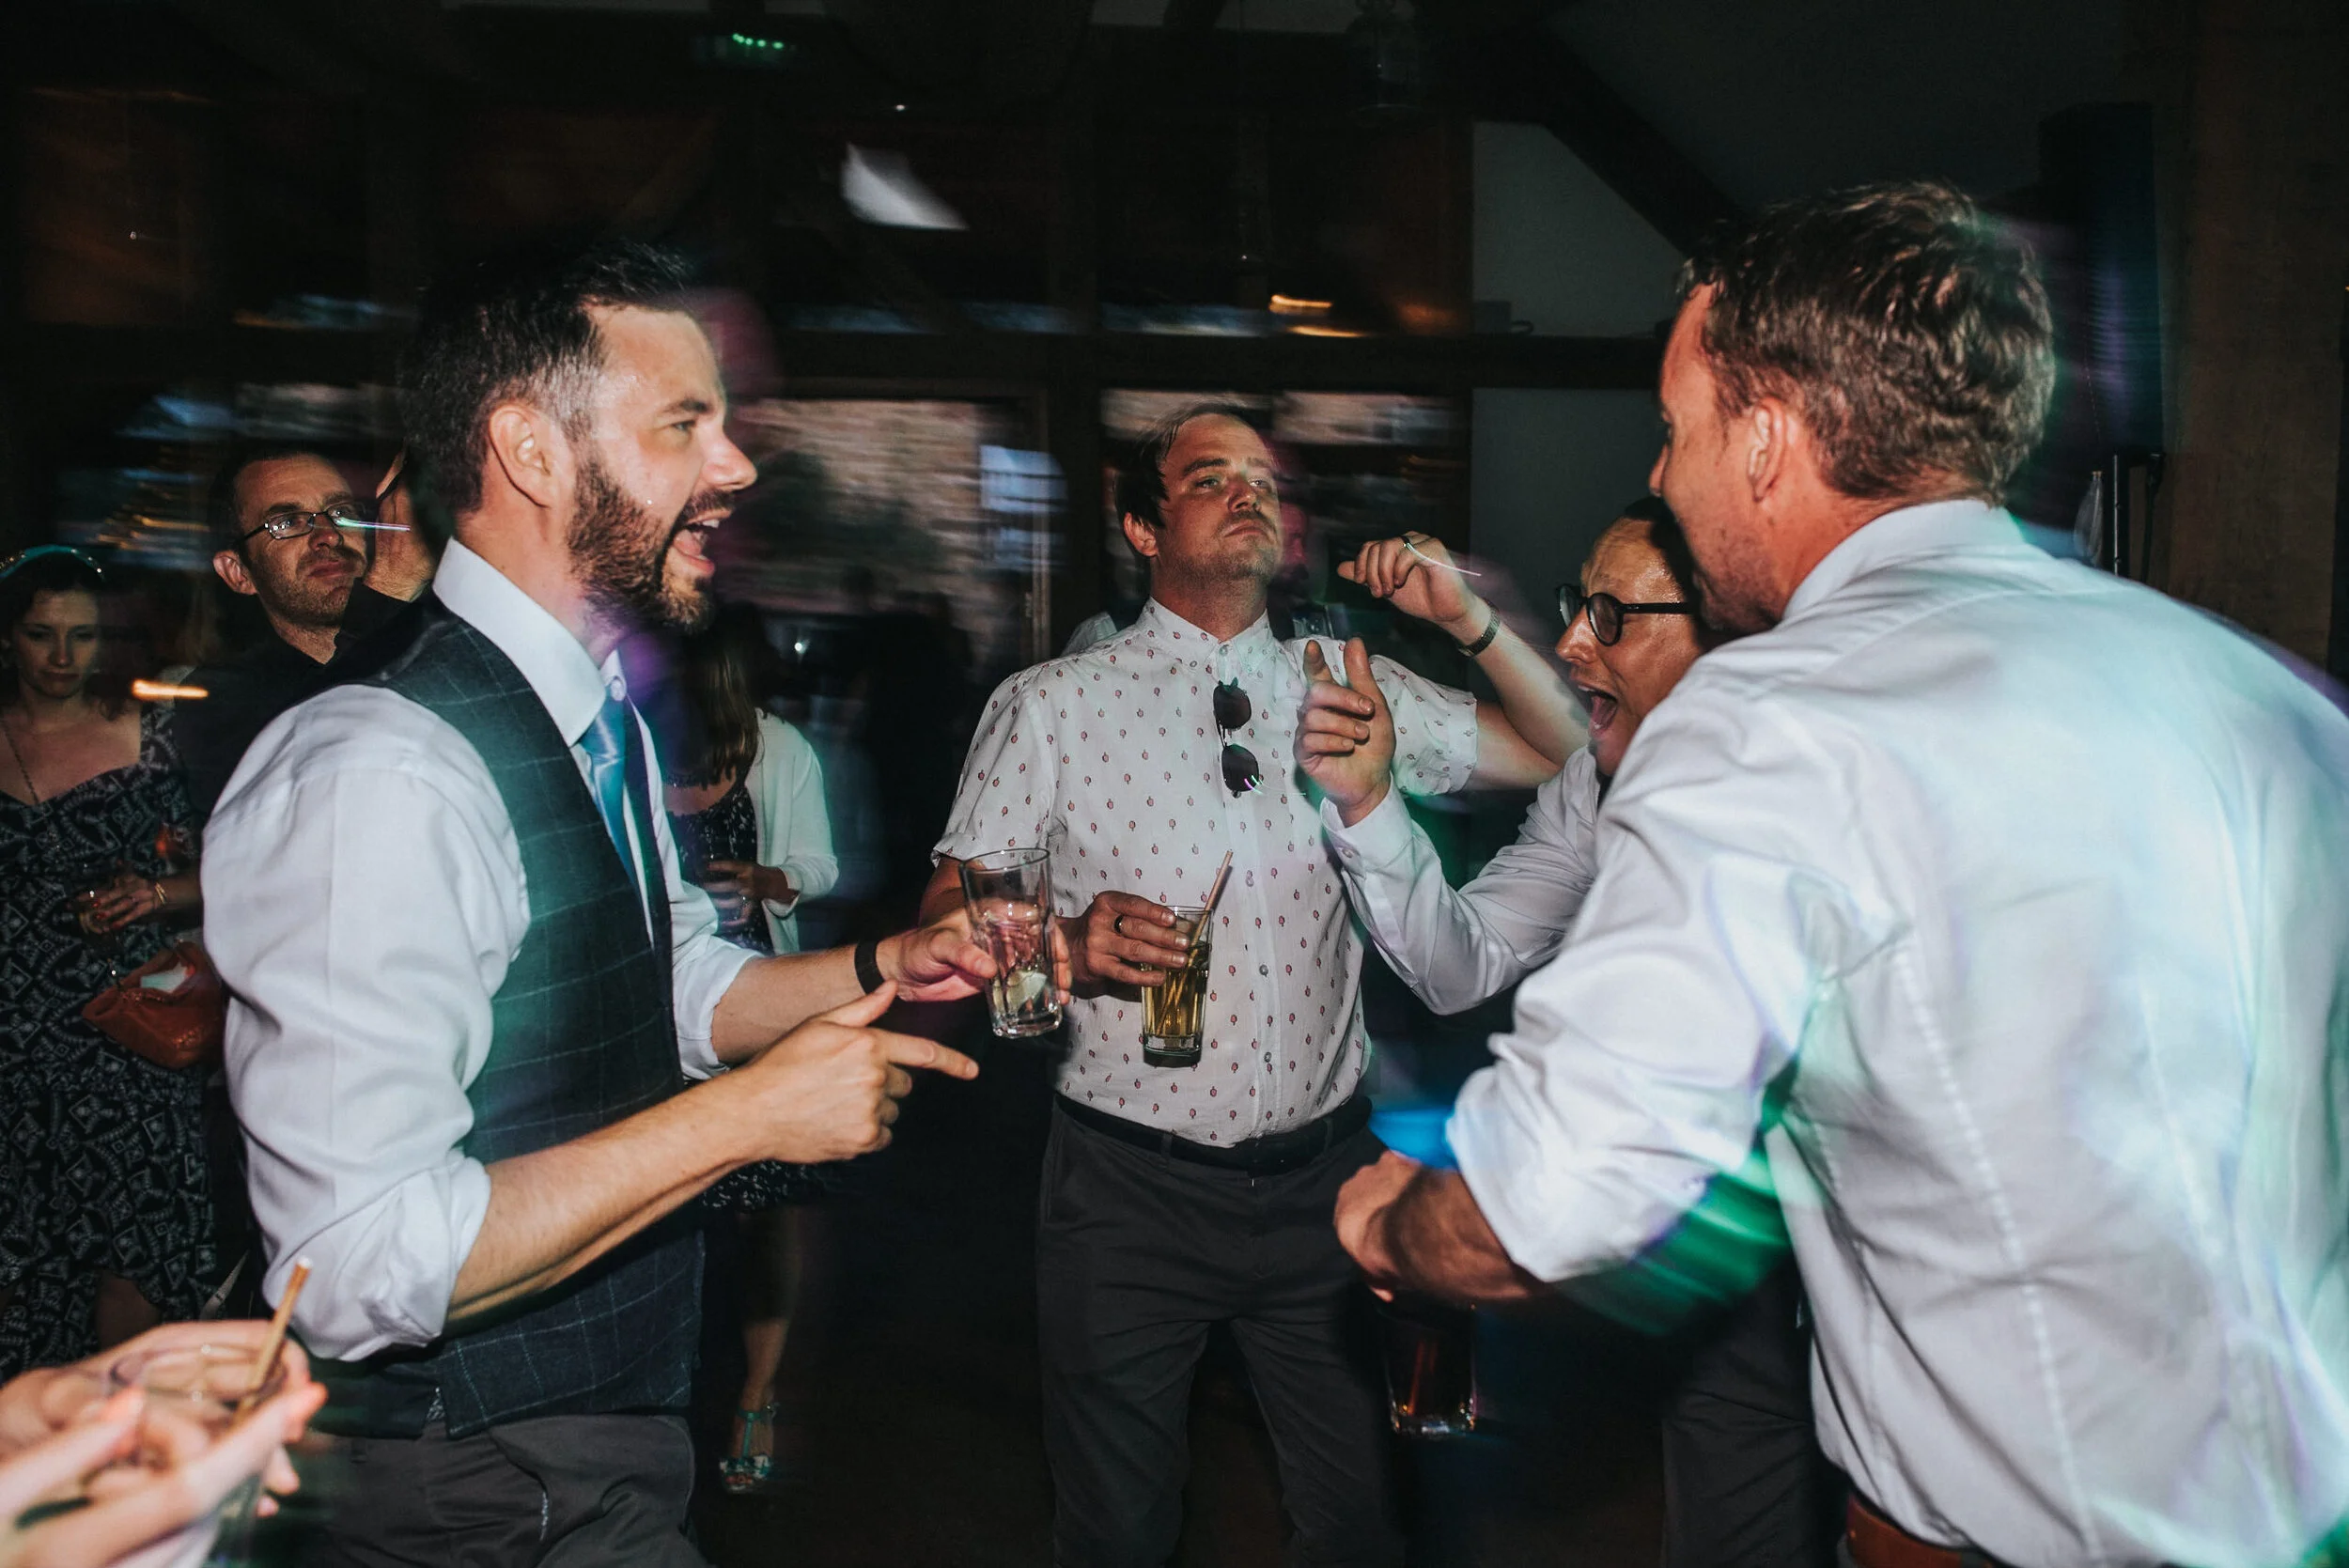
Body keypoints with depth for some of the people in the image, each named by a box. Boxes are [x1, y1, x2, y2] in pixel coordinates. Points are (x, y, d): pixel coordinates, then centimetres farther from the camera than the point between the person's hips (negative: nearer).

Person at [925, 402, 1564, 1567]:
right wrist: (1068, 943, -22)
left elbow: (1571, 754, 1)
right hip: (1129, 1189, -2)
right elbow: (949, 920, -3)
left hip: (1323, 1178, 2)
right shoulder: (1050, 706, -2)